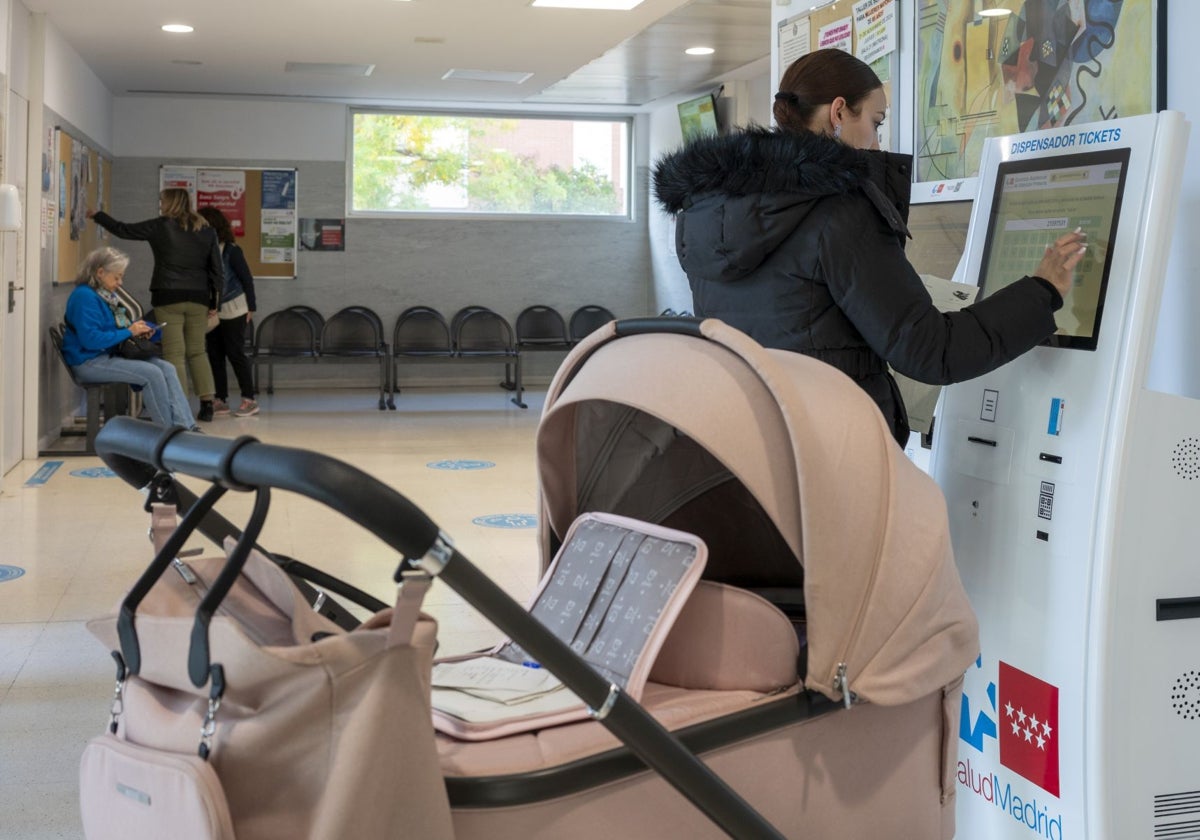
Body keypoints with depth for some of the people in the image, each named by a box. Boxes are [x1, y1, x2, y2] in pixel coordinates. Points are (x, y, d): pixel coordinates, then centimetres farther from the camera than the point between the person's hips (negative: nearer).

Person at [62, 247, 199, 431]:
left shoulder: (108, 295, 16)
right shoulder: (84, 296, -15)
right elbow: (90, 339, -24)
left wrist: (139, 329, 6)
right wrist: (129, 332, -17)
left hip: (111, 354, 10)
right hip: (89, 362, -10)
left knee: (167, 368, -10)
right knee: (152, 373, -25)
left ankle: (186, 427, -20)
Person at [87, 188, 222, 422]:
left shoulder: (160, 227, -4)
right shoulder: (206, 231, 7)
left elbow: (123, 230, 3)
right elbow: (217, 269, 7)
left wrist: (97, 215, 17)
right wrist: (214, 301, 14)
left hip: (168, 298, -4)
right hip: (198, 299, 4)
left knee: (174, 353, -3)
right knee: (197, 351, 13)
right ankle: (207, 403, 9)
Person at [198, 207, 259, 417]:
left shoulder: (230, 250, -11)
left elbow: (247, 279, -6)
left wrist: (250, 307, -7)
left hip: (233, 311, -5)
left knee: (235, 353, -3)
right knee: (214, 355, 7)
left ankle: (249, 400, 4)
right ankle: (220, 400, 15)